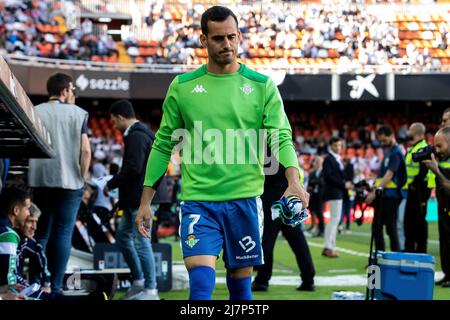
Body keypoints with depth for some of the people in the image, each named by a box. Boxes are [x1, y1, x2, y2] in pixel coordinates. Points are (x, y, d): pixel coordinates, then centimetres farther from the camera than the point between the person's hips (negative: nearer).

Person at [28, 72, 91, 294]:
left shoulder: (34, 112, 5)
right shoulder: (78, 113, -1)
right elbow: (85, 150, -7)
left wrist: (27, 175, 13)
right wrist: (82, 178, 5)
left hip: (39, 179, 3)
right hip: (69, 181, -3)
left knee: (41, 232, 13)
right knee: (63, 234, 1)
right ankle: (55, 286, -2)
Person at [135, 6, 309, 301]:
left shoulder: (262, 86, 4)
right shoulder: (182, 87, 6)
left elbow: (281, 137, -4)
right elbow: (163, 145, 10)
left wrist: (294, 181, -23)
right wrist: (145, 202, 8)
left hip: (244, 199, 1)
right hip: (198, 200, 0)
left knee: (241, 284, 8)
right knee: (201, 280, -15)